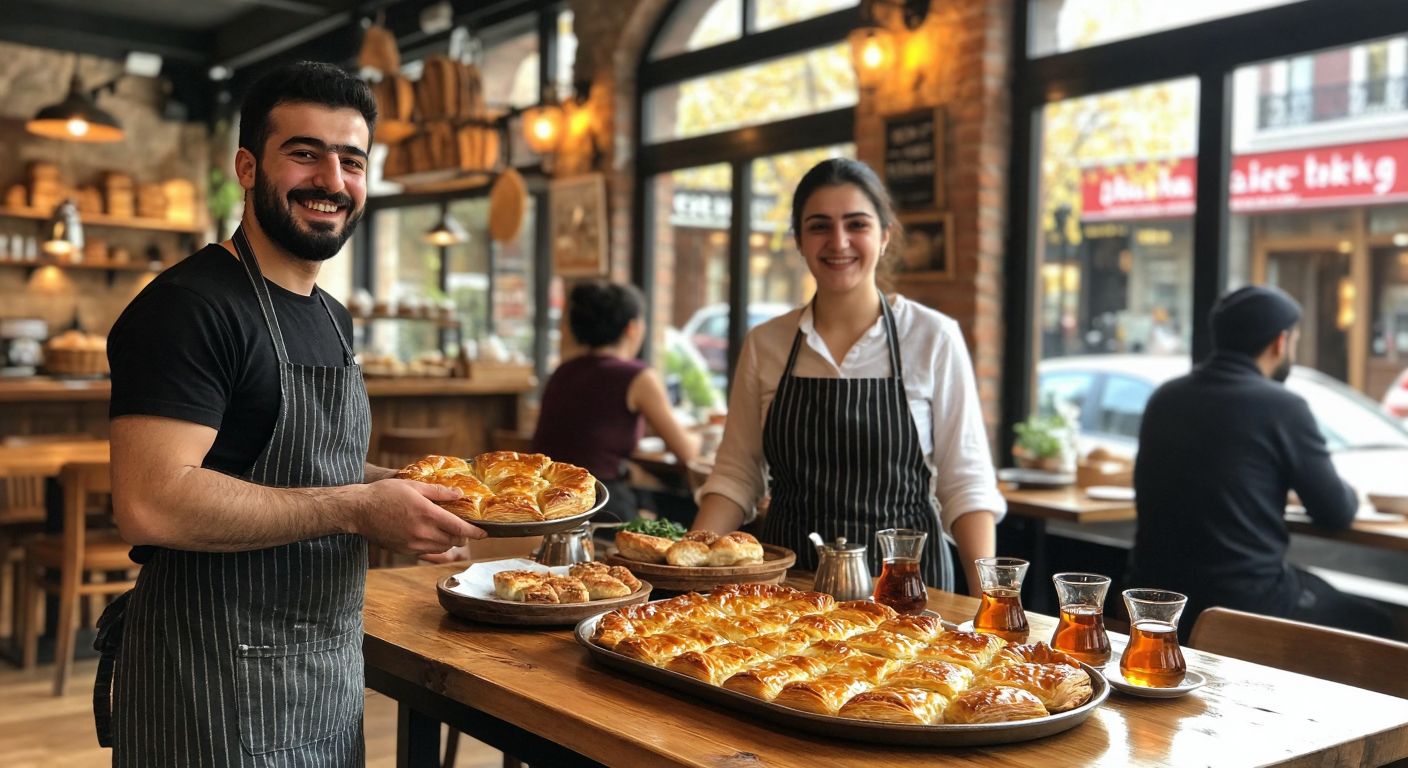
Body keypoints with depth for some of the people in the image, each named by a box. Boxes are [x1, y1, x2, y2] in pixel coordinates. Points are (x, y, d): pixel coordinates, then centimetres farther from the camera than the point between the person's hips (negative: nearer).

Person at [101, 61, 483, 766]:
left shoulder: (332, 318, 12)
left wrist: (404, 487, 3)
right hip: (216, 696, -8)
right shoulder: (188, 306, -16)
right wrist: (357, 508, -23)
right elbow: (151, 504, -26)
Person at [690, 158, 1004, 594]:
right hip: (787, 579, 2)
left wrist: (986, 599, -16)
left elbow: (966, 482, -5)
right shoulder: (764, 345, 2)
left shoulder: (933, 339, -6)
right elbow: (737, 474, 4)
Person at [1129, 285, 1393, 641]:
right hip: (1244, 605, -6)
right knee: (1372, 624, 18)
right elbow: (1336, 513, -2)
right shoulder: (1283, 407, -12)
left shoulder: (1163, 398, 4)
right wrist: (1348, 493, 21)